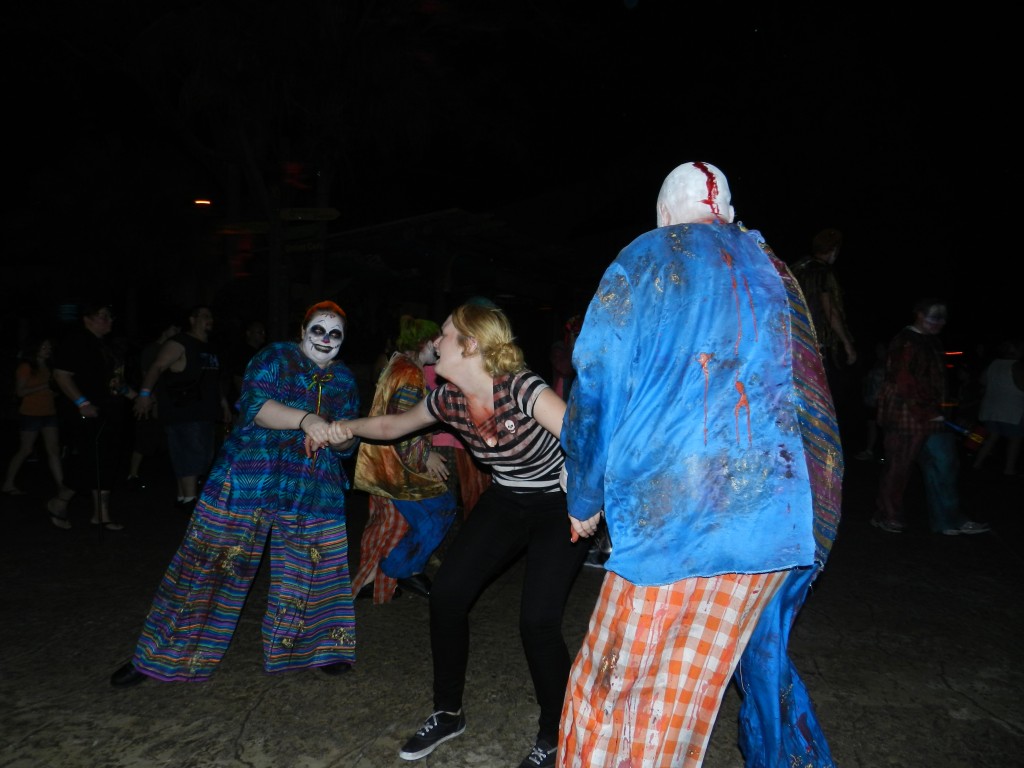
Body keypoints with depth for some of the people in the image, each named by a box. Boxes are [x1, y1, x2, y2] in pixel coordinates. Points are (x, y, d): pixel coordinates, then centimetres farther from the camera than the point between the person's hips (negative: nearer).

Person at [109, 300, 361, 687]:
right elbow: (254, 404, -17)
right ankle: (161, 655, 15)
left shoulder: (344, 379, 11)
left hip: (314, 492, 4)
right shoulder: (275, 357, -1)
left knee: (315, 569, 7)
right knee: (211, 562, 1)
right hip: (249, 479, -3)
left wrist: (335, 434, -15)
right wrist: (305, 419, -31)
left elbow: (347, 444, 9)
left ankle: (316, 648, 27)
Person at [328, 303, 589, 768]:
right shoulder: (449, 399, -9)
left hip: (560, 507, -6)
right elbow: (395, 424, 10)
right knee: (447, 593, -1)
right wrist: (348, 427, 0)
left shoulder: (521, 389, -30)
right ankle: (448, 713, 21)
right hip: (506, 501, 6)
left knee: (537, 620, -15)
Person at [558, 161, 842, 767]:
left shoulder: (644, 261, 2)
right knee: (761, 654, 27)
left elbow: (596, 387, -4)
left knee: (618, 692, 2)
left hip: (679, 518, -6)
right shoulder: (774, 270, 17)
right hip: (791, 518, 7)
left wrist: (585, 499, 8)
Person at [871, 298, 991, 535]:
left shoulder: (932, 342, 13)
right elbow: (906, 385, -19)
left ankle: (949, 520, 15)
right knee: (898, 468, 2)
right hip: (906, 417, -9)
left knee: (944, 465, 8)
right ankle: (887, 516, 17)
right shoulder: (905, 344, -15)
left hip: (930, 416, 9)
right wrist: (930, 413, -15)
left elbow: (935, 381, 18)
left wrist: (937, 412, 11)